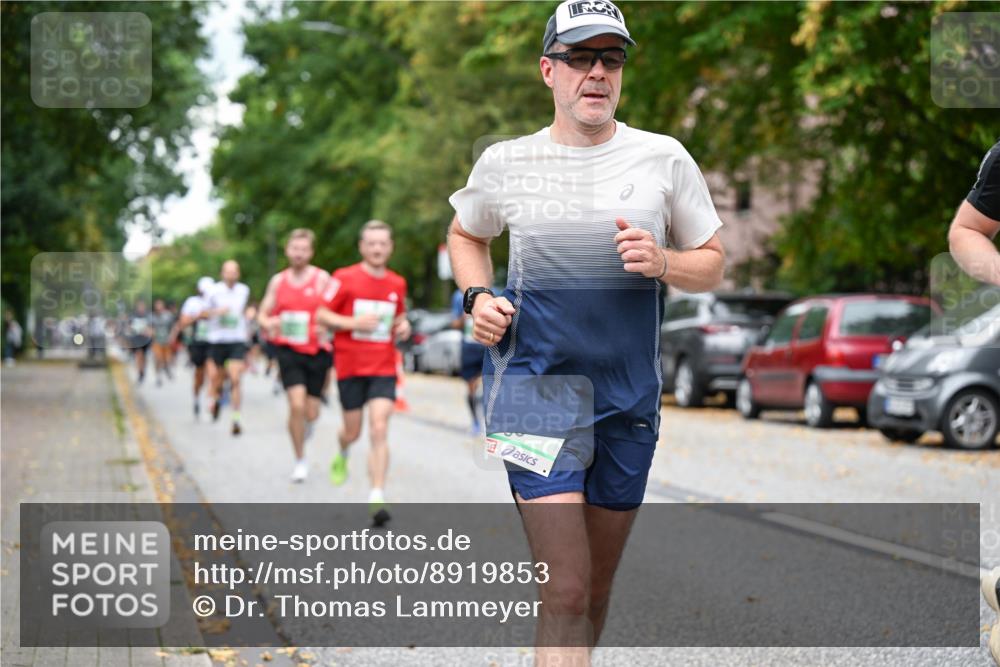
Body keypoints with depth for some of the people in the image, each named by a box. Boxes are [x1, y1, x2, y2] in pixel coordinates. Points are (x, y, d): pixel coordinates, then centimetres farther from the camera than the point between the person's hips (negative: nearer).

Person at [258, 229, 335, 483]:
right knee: (296, 405, -15)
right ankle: (300, 461, 2)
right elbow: (263, 314, 13)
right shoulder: (278, 281, 7)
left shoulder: (322, 279, -2)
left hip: (316, 352, 0)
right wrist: (268, 323, -11)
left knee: (311, 413, 3)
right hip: (288, 350, 1)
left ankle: (305, 422, 43)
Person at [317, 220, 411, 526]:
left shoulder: (397, 283, 6)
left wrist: (403, 326, 0)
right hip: (350, 366, -1)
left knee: (379, 430, -13)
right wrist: (353, 323, -18)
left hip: (384, 368, 1)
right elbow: (321, 315, -3)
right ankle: (342, 456, 48)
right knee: (352, 431, 10)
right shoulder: (345, 278, -5)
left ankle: (377, 498, -15)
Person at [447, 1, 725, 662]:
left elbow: (713, 265, 10)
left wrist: (662, 262, -11)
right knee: (566, 589, -16)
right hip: (536, 387, -2)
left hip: (629, 396, 3)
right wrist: (478, 298, 2)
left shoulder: (664, 158, 3)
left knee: (596, 590, 13)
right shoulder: (505, 162, 2)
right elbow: (465, 235, 22)